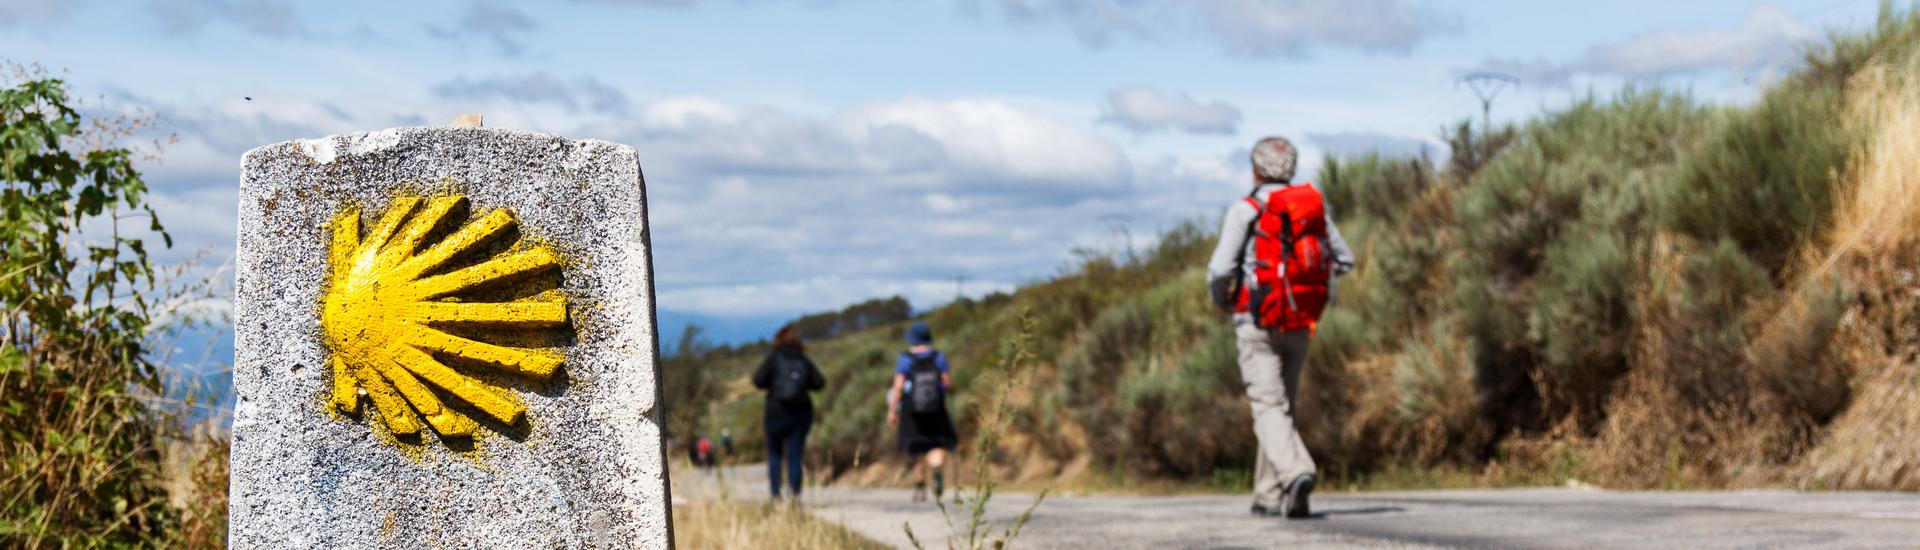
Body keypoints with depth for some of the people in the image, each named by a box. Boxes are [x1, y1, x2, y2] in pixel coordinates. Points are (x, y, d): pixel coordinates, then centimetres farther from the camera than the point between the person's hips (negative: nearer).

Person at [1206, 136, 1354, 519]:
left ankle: (1296, 473, -32)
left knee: (1269, 407, -8)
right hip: (1301, 324, 5)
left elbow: (1220, 269, -14)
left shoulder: (1246, 210, -9)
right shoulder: (1314, 205, 6)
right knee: (1282, 404, 16)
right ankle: (1269, 496, 19)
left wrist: (1220, 298, 8)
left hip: (1258, 323, -5)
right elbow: (1343, 260, 12)